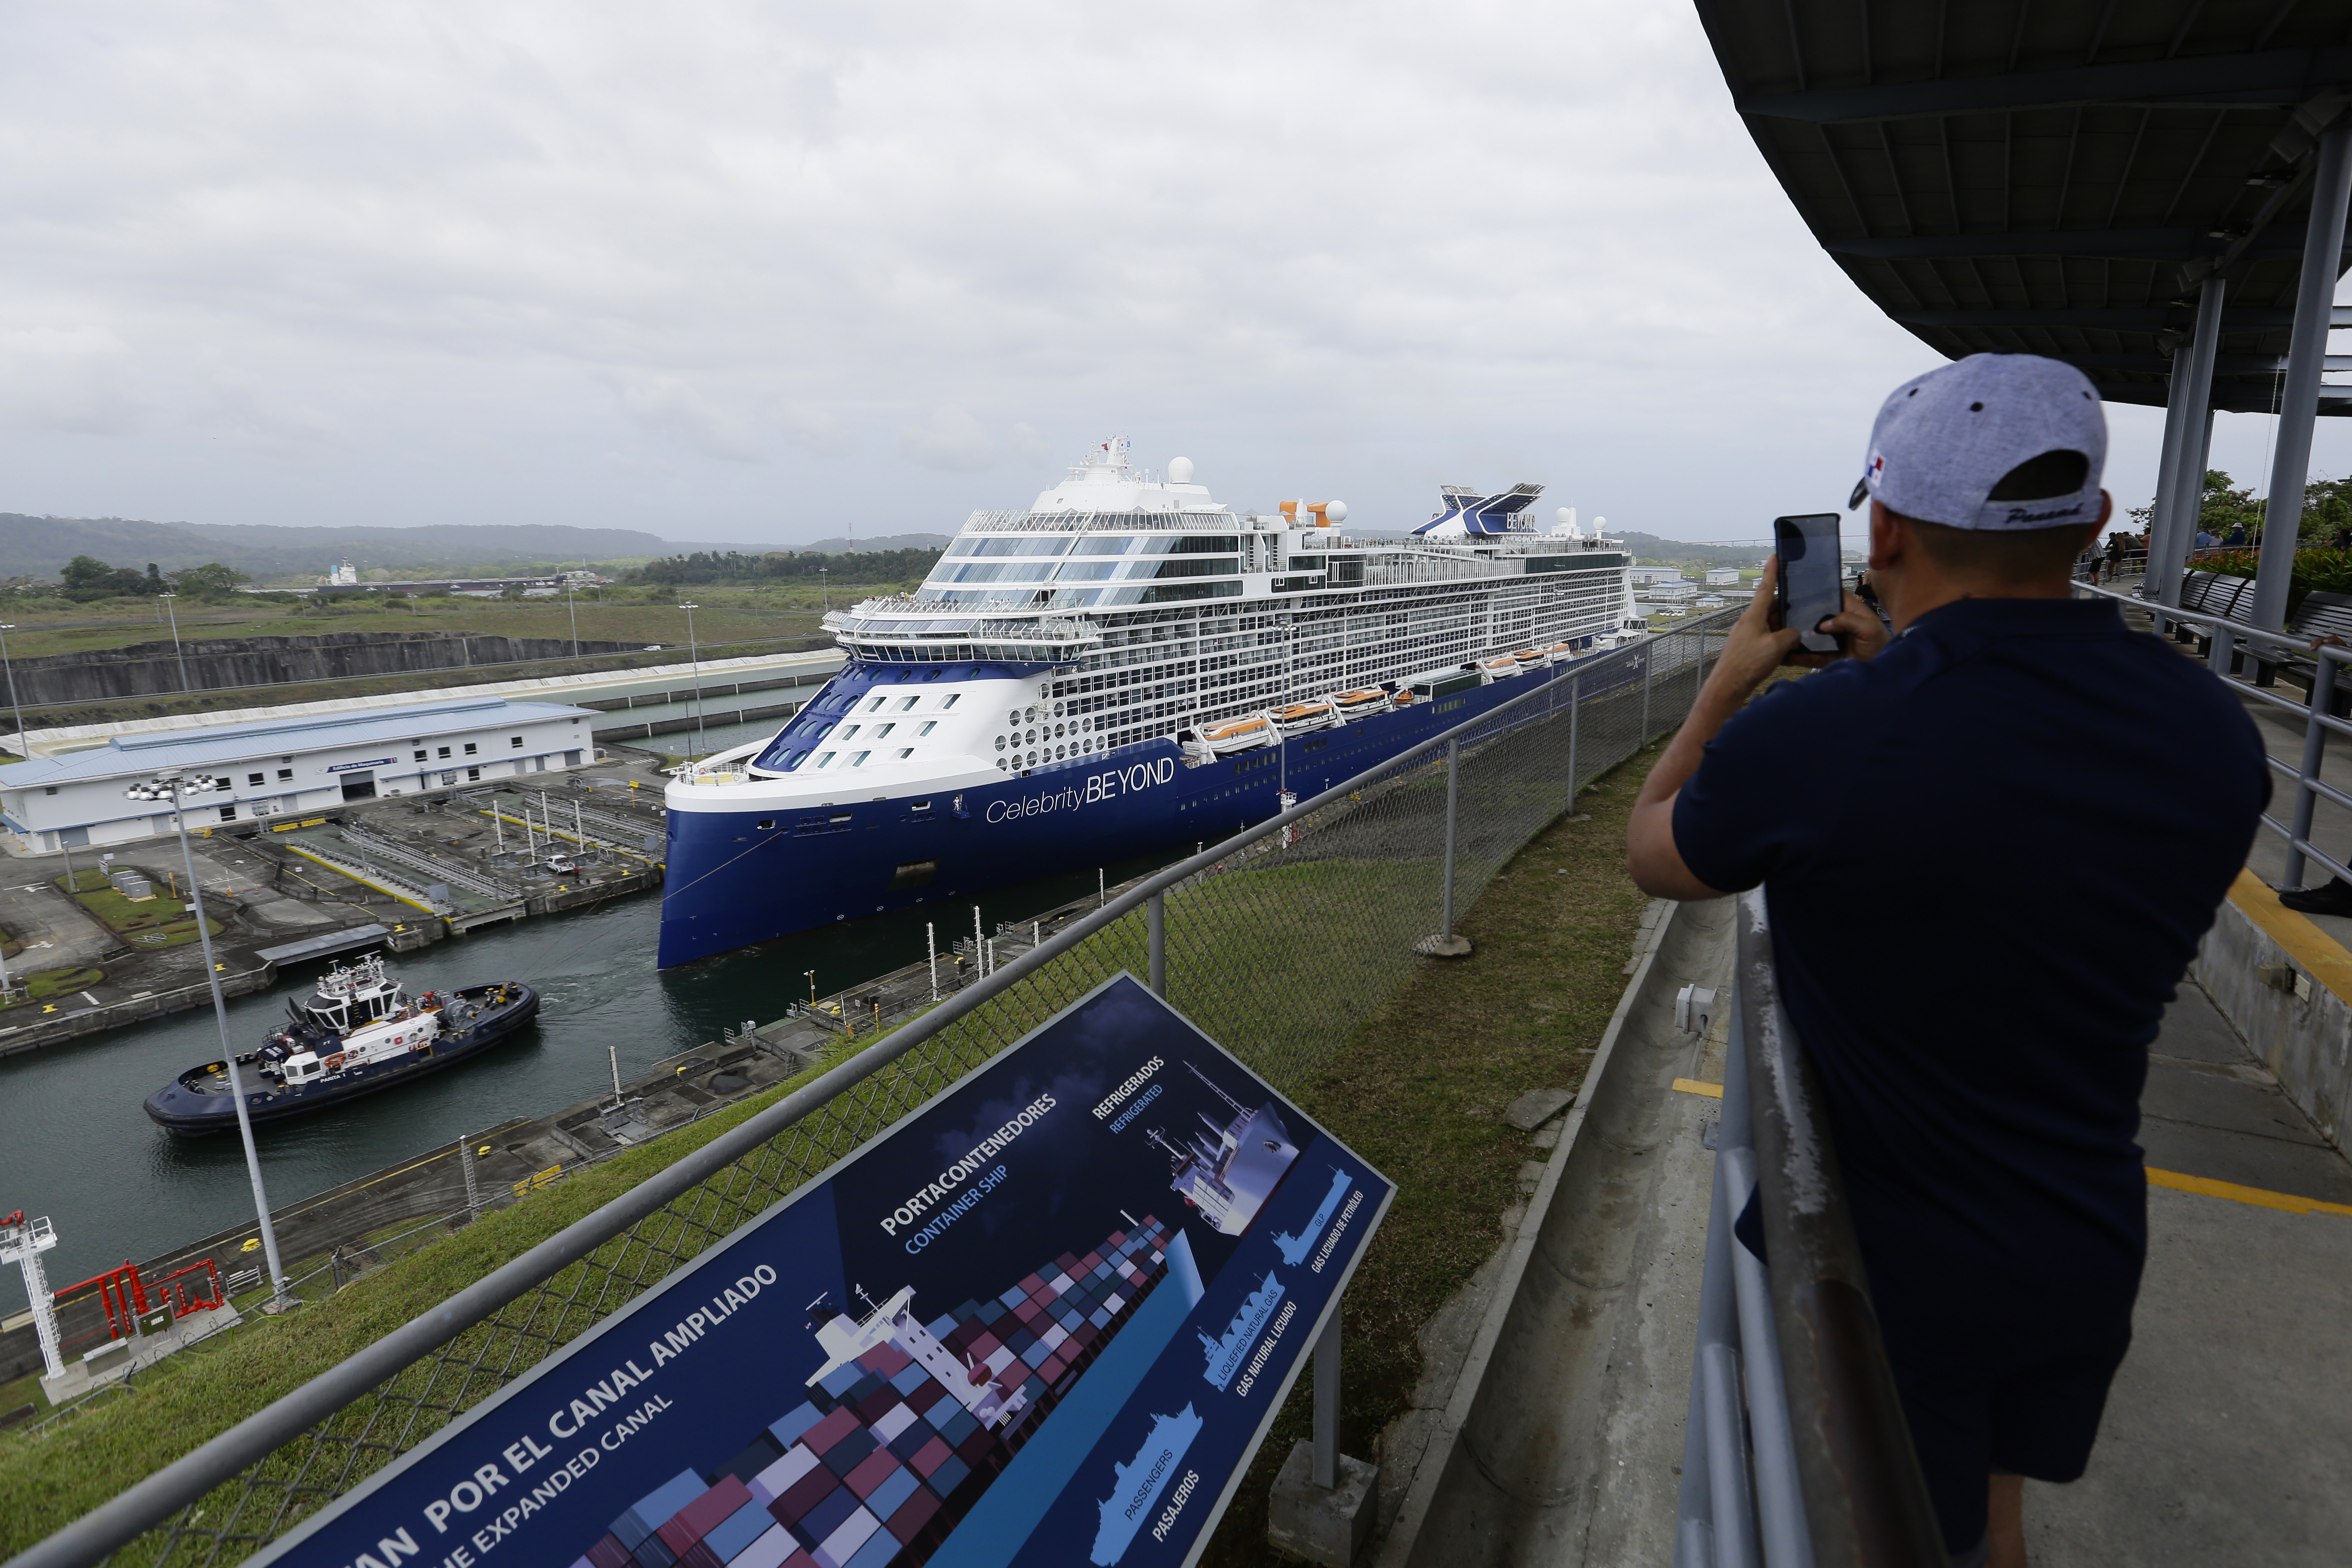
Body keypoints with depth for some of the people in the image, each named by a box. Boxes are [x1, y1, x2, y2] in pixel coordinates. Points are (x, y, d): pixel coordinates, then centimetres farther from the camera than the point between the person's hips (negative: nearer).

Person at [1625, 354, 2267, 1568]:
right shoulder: (2214, 733, -14)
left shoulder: (1804, 739, -32)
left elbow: (1653, 857, -10)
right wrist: (1904, 675, 7)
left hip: (1894, 1265, -5)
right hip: (2092, 1248, 6)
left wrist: (1730, 680, 0)